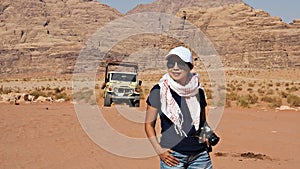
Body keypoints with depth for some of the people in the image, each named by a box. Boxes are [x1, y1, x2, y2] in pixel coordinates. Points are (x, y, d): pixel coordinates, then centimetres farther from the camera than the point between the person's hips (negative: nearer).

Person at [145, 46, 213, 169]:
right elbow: (149, 123, 0)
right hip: (173, 155, -3)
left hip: (200, 154, 3)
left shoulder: (198, 90, 7)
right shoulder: (159, 91, -4)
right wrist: (159, 150, -9)